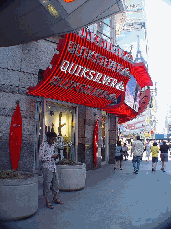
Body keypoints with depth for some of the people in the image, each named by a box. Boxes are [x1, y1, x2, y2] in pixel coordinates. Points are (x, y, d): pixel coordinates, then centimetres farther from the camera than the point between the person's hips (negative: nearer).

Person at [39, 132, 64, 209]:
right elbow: (41, 157, -17)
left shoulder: (52, 146, 14)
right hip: (47, 168, -8)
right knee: (47, 184, -1)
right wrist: (51, 156, -18)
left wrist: (55, 157, 4)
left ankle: (55, 198, 27)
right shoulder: (43, 145, -11)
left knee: (55, 182, 12)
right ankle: (47, 201, 10)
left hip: (54, 167, 8)